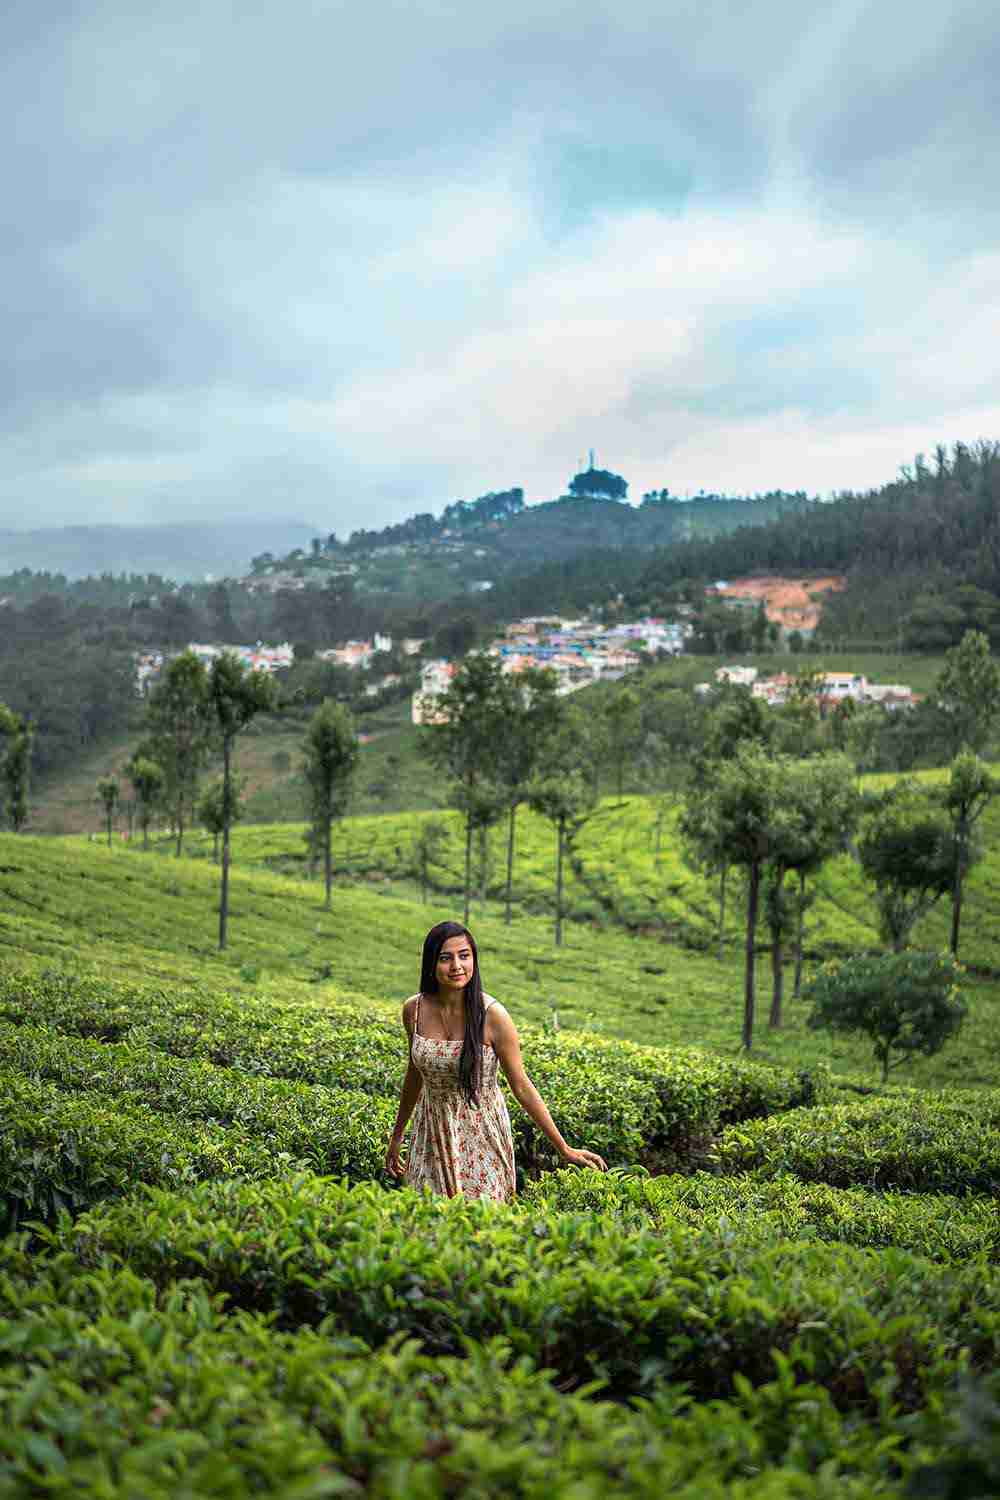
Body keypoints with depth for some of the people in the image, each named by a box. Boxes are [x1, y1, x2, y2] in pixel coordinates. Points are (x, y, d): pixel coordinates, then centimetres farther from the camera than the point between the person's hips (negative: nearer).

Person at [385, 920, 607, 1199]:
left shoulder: (491, 1014, -18)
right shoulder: (414, 1010, -8)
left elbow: (521, 1086, -11)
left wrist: (564, 1149, -9)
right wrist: (397, 1135, 18)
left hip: (482, 1133, -3)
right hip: (431, 1131, 3)